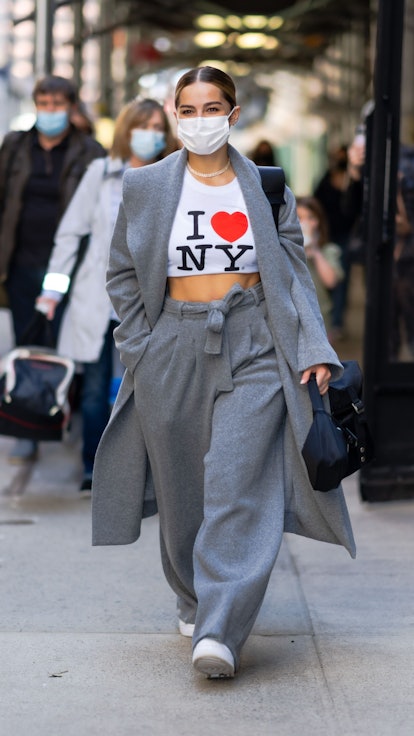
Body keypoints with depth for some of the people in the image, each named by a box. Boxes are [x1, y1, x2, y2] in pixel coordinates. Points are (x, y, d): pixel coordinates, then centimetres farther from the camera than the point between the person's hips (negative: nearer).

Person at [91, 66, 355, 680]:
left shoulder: (267, 187, 7)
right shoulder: (145, 186, 6)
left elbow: (294, 271, 7)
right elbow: (123, 276, 11)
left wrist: (313, 349, -4)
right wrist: (138, 350, 3)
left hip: (253, 351, -1)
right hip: (174, 352, 1)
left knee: (240, 488, -11)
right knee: (182, 491, 9)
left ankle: (220, 632, -14)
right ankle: (193, 601, 32)